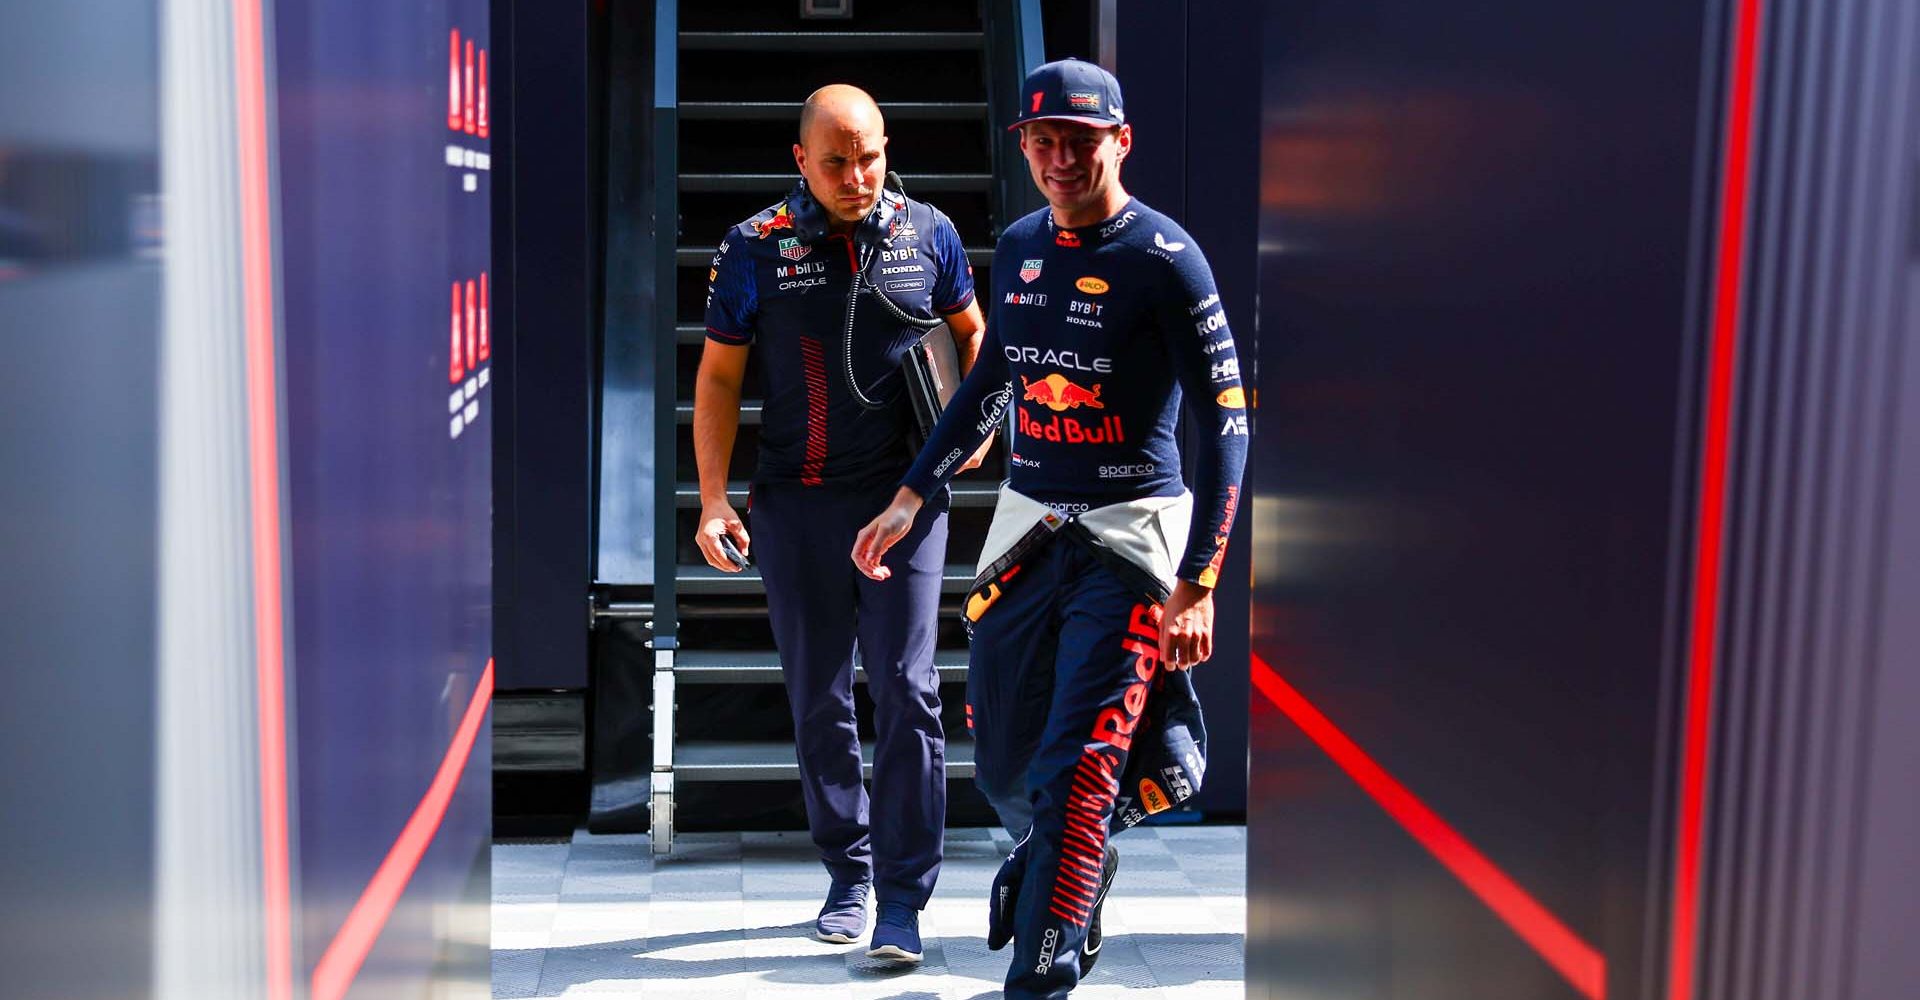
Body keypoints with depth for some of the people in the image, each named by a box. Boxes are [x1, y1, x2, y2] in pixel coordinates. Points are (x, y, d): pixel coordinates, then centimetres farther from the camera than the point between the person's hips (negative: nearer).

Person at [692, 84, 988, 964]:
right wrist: (713, 499, -4)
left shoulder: (927, 232, 2)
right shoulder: (755, 248, -2)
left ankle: (902, 900, 1)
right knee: (818, 700, 9)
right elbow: (718, 376, 4)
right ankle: (846, 878, 25)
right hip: (796, 504, 1)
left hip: (905, 495, 0)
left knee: (906, 691, -6)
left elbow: (970, 332, 18)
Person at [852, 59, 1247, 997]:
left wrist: (1196, 585, -19)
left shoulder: (1165, 259, -12)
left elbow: (1224, 423, -13)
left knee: (1072, 777, -11)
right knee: (1001, 763, 13)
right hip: (1027, 522, 6)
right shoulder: (1018, 245, 7)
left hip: (1130, 532, -6)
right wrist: (911, 496, 19)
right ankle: (1068, 862, 44)